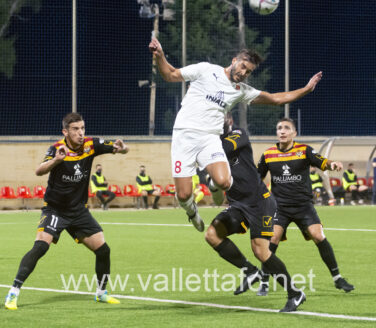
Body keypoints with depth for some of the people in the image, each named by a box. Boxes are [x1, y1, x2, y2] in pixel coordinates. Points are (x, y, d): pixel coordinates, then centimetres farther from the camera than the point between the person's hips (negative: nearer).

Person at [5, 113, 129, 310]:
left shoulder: (90, 145, -7)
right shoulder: (58, 148, -19)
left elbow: (123, 150, -3)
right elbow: (39, 171, -36)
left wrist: (121, 148, -28)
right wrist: (55, 160, -56)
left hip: (79, 210, 5)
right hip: (54, 209, -4)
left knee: (103, 249, 0)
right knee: (40, 247, -23)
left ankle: (101, 292, 23)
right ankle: (13, 293, -19)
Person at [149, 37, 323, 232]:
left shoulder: (242, 90, 17)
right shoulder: (206, 70, 4)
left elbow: (276, 98, 22)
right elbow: (171, 75, 8)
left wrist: (306, 89, 19)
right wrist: (160, 56, -10)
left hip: (210, 139, 3)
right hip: (184, 135, -3)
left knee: (223, 182, -26)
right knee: (184, 195, -11)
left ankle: (214, 185, 12)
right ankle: (192, 212, 26)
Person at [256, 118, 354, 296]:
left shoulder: (304, 150, -1)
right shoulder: (268, 155, 5)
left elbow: (323, 163, -14)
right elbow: (257, 177, 17)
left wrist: (333, 164, -36)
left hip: (303, 204, -1)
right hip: (280, 206, 1)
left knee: (318, 236, -14)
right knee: (272, 239, -15)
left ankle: (337, 278, 1)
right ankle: (264, 283, -2)